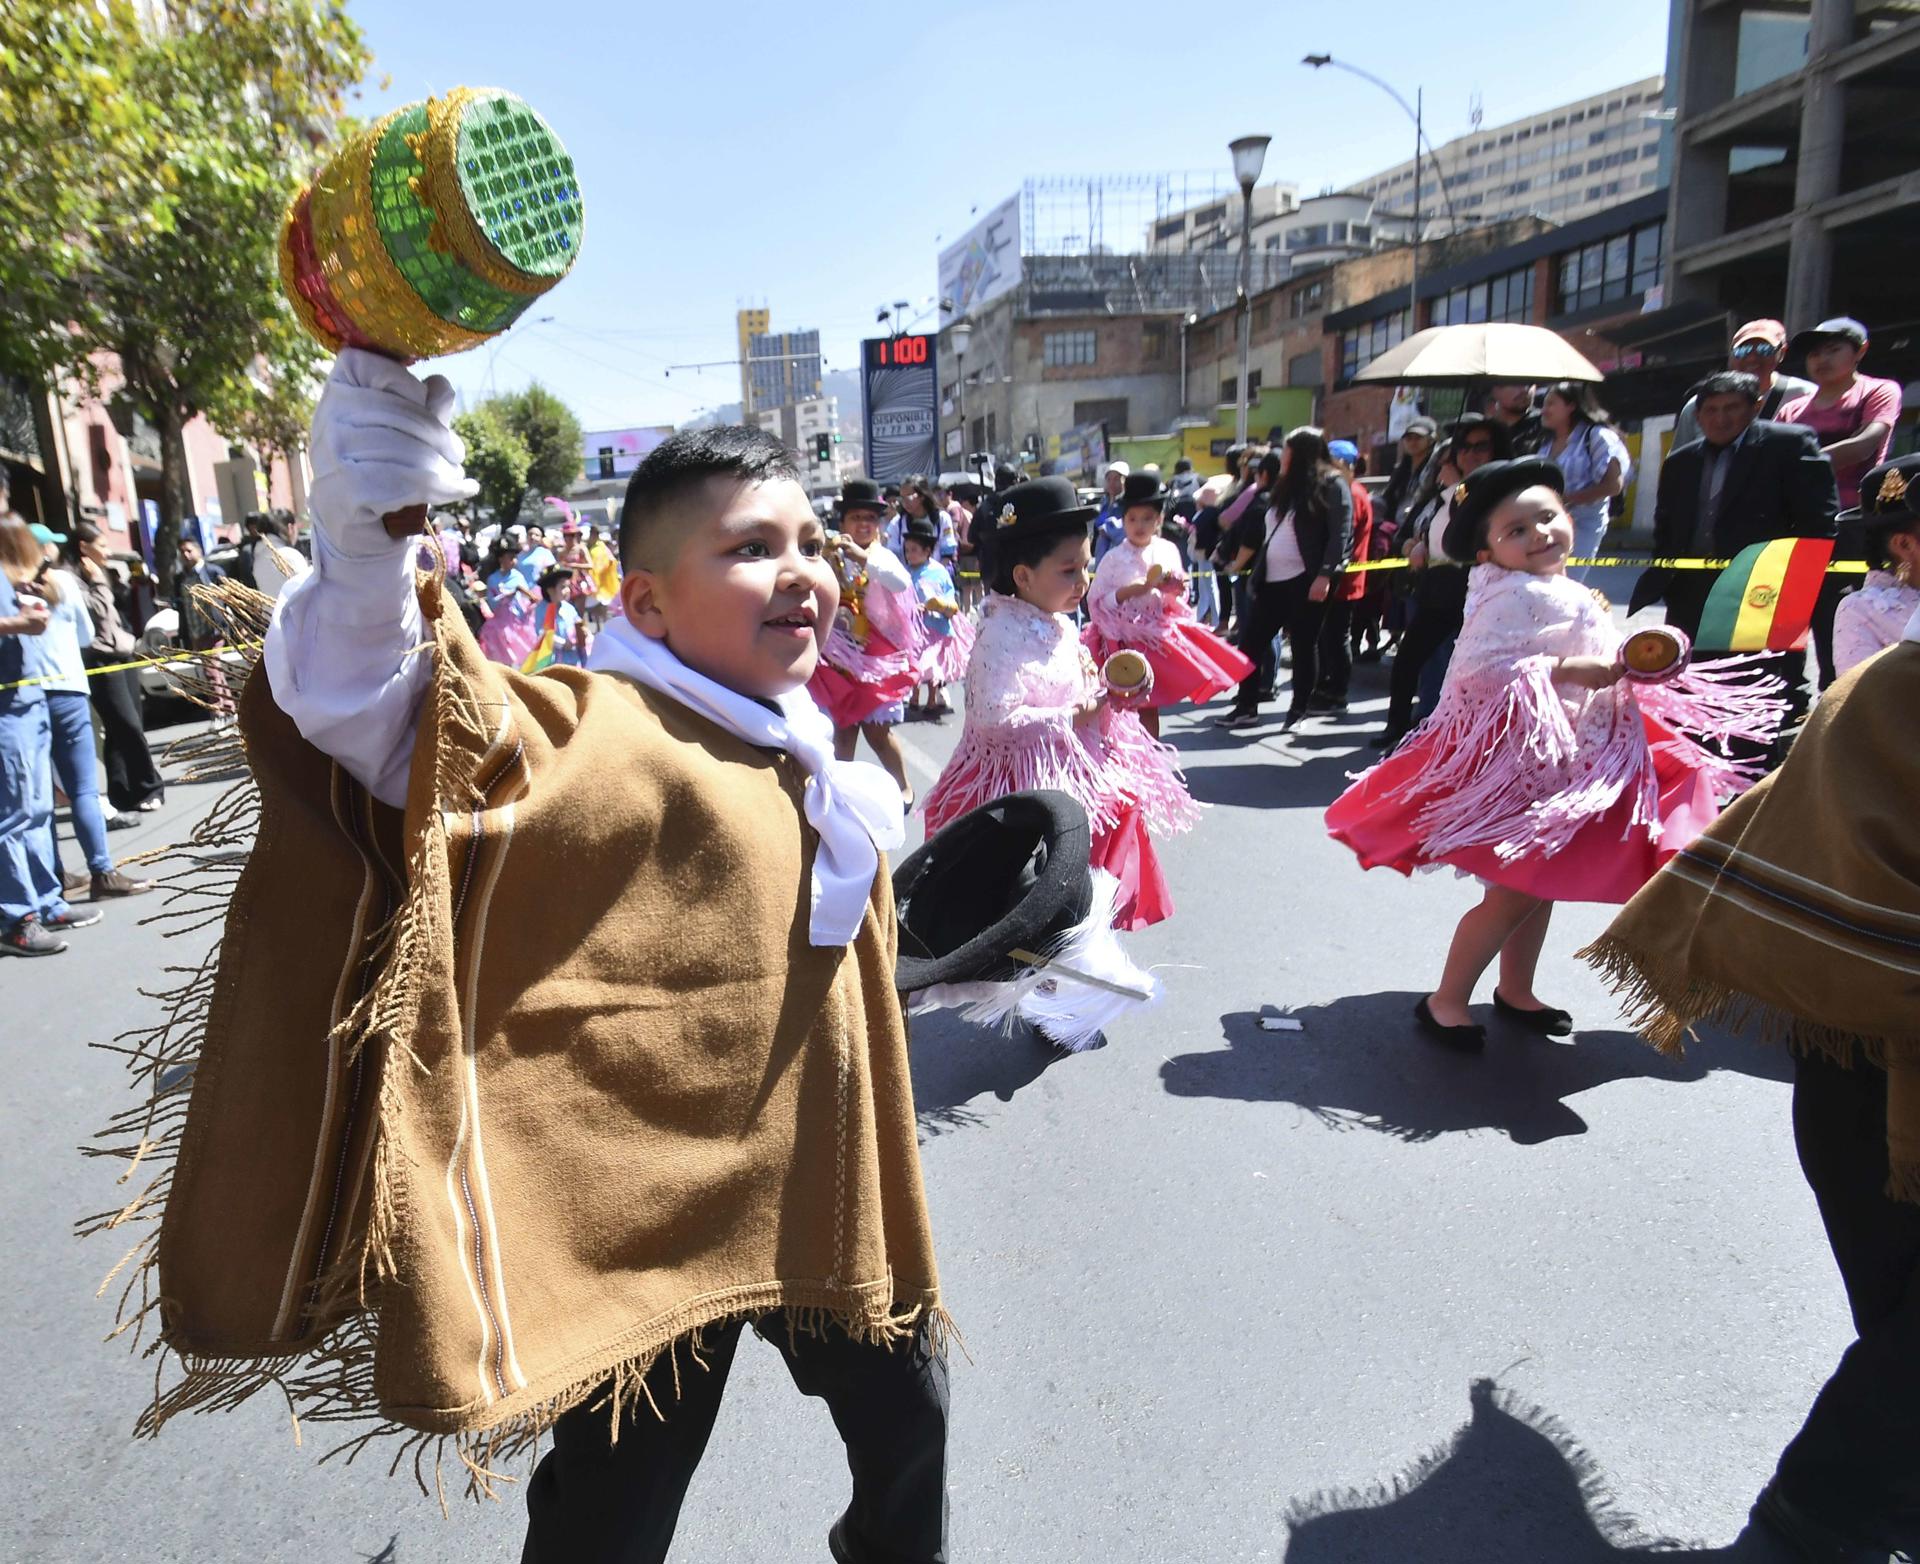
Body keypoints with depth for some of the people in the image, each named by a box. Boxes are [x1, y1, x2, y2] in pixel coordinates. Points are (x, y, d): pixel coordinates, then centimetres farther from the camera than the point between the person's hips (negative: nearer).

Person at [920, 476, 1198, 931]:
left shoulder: (1060, 628, 9)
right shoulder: (1004, 635, -19)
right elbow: (994, 719, -28)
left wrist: (1104, 695, 0)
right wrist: (1073, 717, -23)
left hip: (1074, 778, 9)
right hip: (1029, 787, -9)